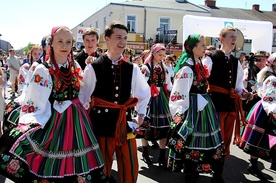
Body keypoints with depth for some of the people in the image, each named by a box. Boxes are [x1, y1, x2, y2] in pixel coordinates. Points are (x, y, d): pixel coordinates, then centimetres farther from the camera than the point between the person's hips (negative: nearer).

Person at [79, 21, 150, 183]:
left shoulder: (132, 68, 5)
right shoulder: (93, 68, -6)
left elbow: (144, 92, 19)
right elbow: (82, 96, 0)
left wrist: (141, 115, 12)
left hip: (125, 123, 3)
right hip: (101, 123, -3)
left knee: (131, 169, 9)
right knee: (102, 169, 11)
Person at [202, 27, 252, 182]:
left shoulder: (236, 62, 15)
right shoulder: (211, 58, -6)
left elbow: (238, 85, 17)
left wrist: (244, 94, -2)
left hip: (231, 103, 7)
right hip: (216, 102, -7)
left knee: (226, 140, 12)